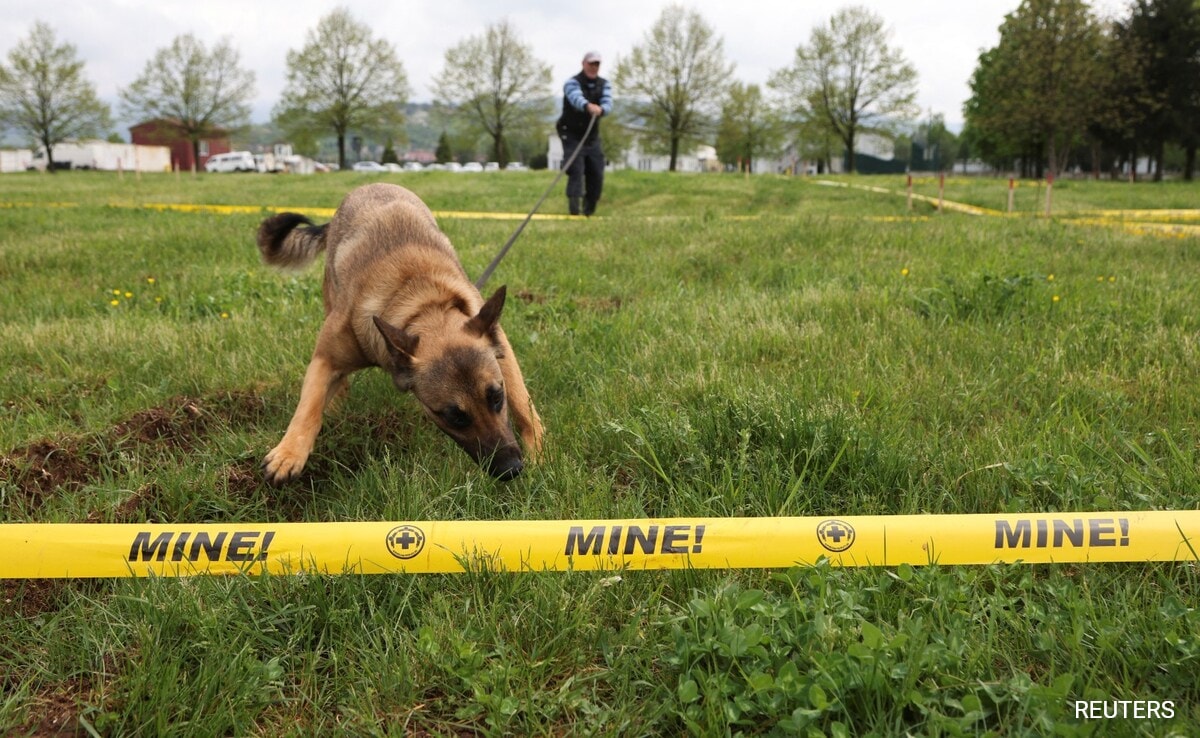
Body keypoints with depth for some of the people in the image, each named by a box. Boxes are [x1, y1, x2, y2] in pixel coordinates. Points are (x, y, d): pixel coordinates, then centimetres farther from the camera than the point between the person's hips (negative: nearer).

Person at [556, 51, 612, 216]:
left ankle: (588, 209, 18)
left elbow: (608, 103, -15)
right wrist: (588, 106, -59)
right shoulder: (572, 83, -11)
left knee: (597, 174, 3)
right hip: (572, 136, -5)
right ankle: (574, 208, -23)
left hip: (593, 137, 5)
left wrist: (601, 109, -41)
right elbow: (577, 98, -35)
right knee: (576, 171, -17)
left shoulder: (604, 84, 5)